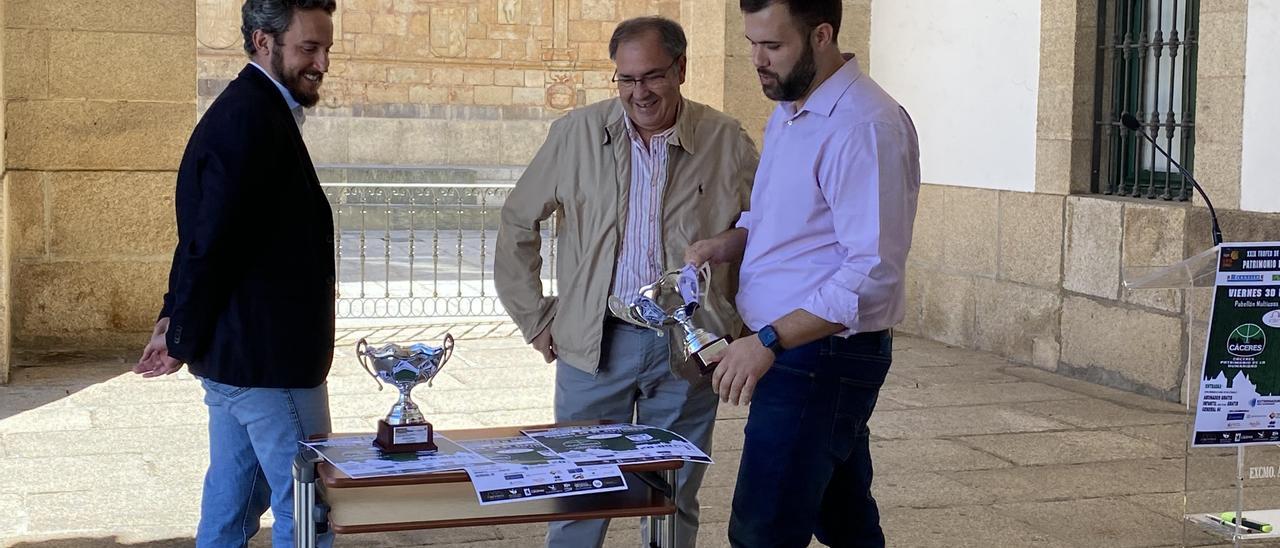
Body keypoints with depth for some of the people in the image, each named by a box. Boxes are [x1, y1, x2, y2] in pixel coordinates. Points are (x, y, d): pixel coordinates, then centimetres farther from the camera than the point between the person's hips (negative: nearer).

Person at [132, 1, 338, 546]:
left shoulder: (245, 111, 14)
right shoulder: (253, 119, -19)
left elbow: (205, 237, 16)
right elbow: (212, 242, -22)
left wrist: (178, 318, 8)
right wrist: (186, 340, -12)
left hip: (237, 356, 10)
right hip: (267, 358, -10)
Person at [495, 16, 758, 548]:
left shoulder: (727, 142, -3)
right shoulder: (577, 133, -1)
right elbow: (518, 223, 8)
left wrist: (741, 325, 3)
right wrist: (534, 320, 7)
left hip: (688, 350, 0)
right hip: (594, 343, 0)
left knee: (675, 504, 11)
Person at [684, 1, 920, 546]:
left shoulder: (866, 127, -19)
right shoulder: (786, 113, 12)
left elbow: (874, 273, -24)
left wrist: (767, 342, -25)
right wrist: (726, 243, 3)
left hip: (821, 354, -9)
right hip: (789, 350, 9)